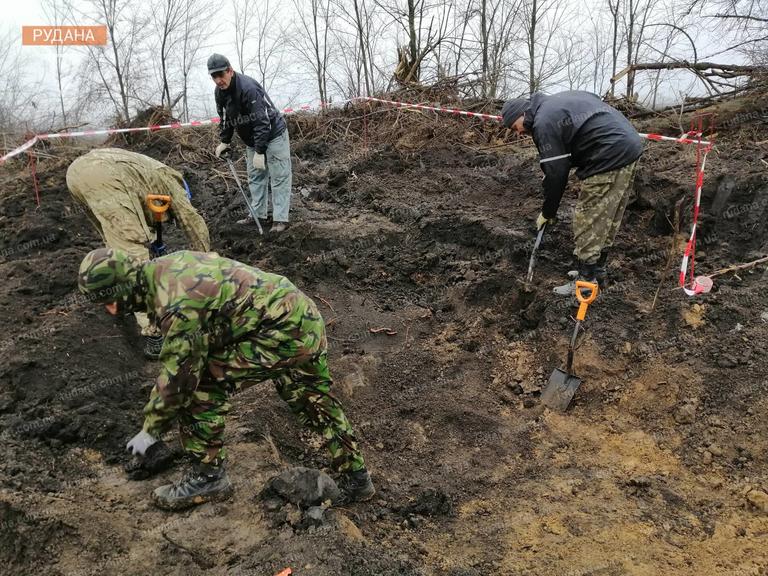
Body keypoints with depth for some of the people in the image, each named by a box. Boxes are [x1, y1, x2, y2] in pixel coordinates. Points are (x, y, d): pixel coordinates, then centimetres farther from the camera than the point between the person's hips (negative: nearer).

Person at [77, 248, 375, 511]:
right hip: (306, 319, 10)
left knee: (200, 388, -4)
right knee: (315, 402, 22)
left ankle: (208, 477, 11)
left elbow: (178, 373, -14)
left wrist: (150, 429, 1)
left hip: (280, 333, -10)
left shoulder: (177, 304, -22)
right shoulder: (164, 266, 7)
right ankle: (356, 479, 36)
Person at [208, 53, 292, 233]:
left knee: (279, 177, -7)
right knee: (255, 177, 13)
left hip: (274, 134, -9)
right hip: (252, 140, 9)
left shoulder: (248, 88, -29)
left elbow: (261, 122, -31)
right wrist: (224, 141, 10)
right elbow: (225, 118, 14)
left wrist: (259, 151, -32)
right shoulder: (219, 92, -3)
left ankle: (281, 219, -6)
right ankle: (258, 214, 21)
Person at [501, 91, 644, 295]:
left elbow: (556, 173, -10)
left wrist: (548, 212, 1)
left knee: (589, 221, -2)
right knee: (607, 220, 17)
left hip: (610, 158, -10)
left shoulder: (544, 122, -10)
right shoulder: (556, 101, 19)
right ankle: (597, 271, 29)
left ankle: (586, 282, 5)